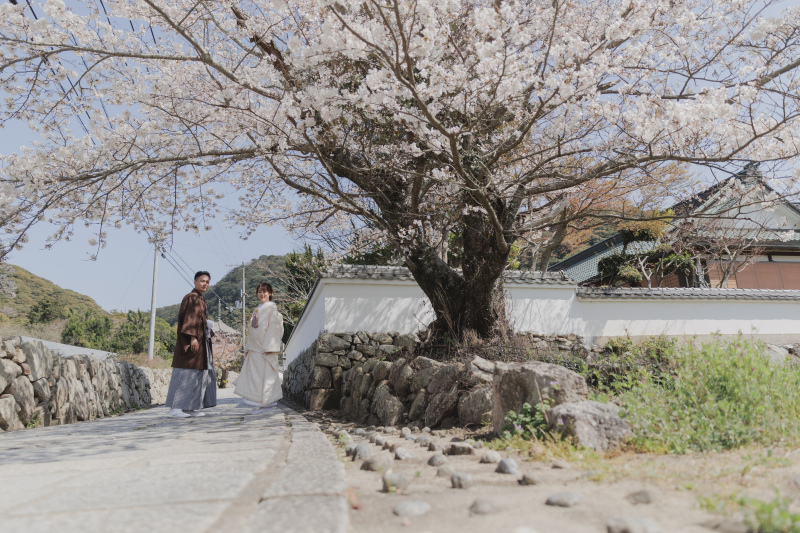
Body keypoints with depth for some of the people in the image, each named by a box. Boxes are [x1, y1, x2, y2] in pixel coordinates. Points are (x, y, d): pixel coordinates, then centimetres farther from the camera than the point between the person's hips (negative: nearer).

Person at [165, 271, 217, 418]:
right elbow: (188, 318, -18)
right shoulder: (191, 298, -9)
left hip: (202, 342, 10)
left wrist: (210, 333, 16)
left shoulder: (201, 300, 19)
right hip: (192, 342, -10)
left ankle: (191, 407, 13)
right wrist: (192, 337, -25)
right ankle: (175, 408, -3)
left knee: (200, 375, 9)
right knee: (186, 374, -8)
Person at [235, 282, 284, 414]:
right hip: (255, 348, 8)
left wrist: (268, 346, -19)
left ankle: (266, 403, -4)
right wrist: (247, 347, 16)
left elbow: (273, 327, -12)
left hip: (265, 348, -8)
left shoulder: (271, 307, -2)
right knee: (254, 375, 6)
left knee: (265, 373, -7)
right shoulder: (257, 310, 22)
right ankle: (262, 403, 10)